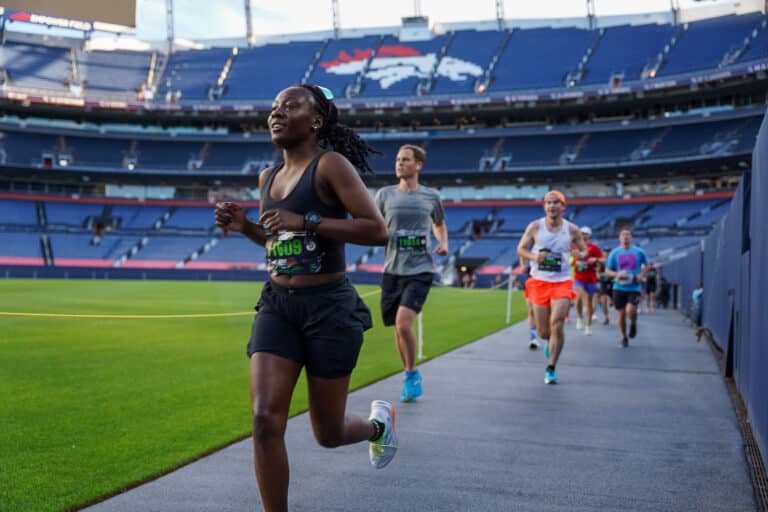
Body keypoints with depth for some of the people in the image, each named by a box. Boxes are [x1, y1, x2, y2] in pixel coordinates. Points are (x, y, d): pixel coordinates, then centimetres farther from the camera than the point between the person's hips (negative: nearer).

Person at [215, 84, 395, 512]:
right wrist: (244, 226, 5)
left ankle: (378, 423, 43)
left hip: (329, 306, -5)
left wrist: (307, 222, -23)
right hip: (277, 304, 6)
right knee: (266, 420, -9)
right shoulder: (269, 178, 10)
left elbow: (377, 230, -19)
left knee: (328, 433, 8)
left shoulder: (331, 165, -11)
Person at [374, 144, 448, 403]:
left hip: (420, 269, -2)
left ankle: (412, 374, 2)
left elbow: (439, 224, 23)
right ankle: (411, 376, 29)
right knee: (398, 328, 9)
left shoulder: (431, 196, 4)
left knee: (403, 322, -19)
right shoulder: (385, 194, 5)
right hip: (392, 270, 3)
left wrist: (443, 243, 4)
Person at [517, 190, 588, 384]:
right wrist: (533, 256, -18)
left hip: (562, 283, -1)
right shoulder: (535, 227, -1)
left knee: (557, 324, -17)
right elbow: (520, 249, 4)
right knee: (543, 332, 4)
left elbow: (584, 251, 10)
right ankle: (549, 341, 43)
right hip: (539, 282, 1)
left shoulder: (572, 230, 1)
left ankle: (551, 369, -6)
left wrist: (580, 255, -15)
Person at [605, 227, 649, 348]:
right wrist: (616, 274, -15)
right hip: (619, 288, 1)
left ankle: (633, 324, 13)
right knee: (621, 313, 4)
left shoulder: (639, 252, 1)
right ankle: (624, 337, 26)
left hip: (634, 288, -1)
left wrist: (642, 275, -3)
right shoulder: (614, 253, 1)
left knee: (630, 310, -22)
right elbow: (607, 270, 5)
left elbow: (646, 265, 16)